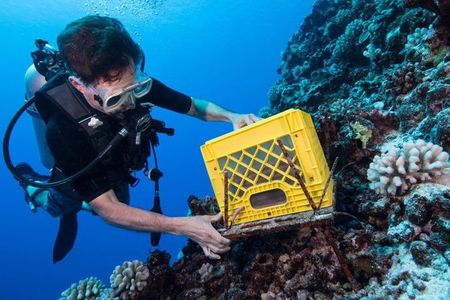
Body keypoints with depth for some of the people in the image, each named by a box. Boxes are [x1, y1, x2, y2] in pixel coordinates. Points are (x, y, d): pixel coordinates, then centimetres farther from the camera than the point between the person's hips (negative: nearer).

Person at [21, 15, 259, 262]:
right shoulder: (63, 129, -45)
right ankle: (32, 185, 58)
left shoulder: (133, 83, -35)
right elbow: (107, 209, -40)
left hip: (118, 170, 3)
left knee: (122, 204, 32)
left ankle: (73, 208, 55)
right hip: (75, 178, -3)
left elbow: (194, 105, -18)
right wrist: (183, 226, -50)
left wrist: (231, 116, -38)